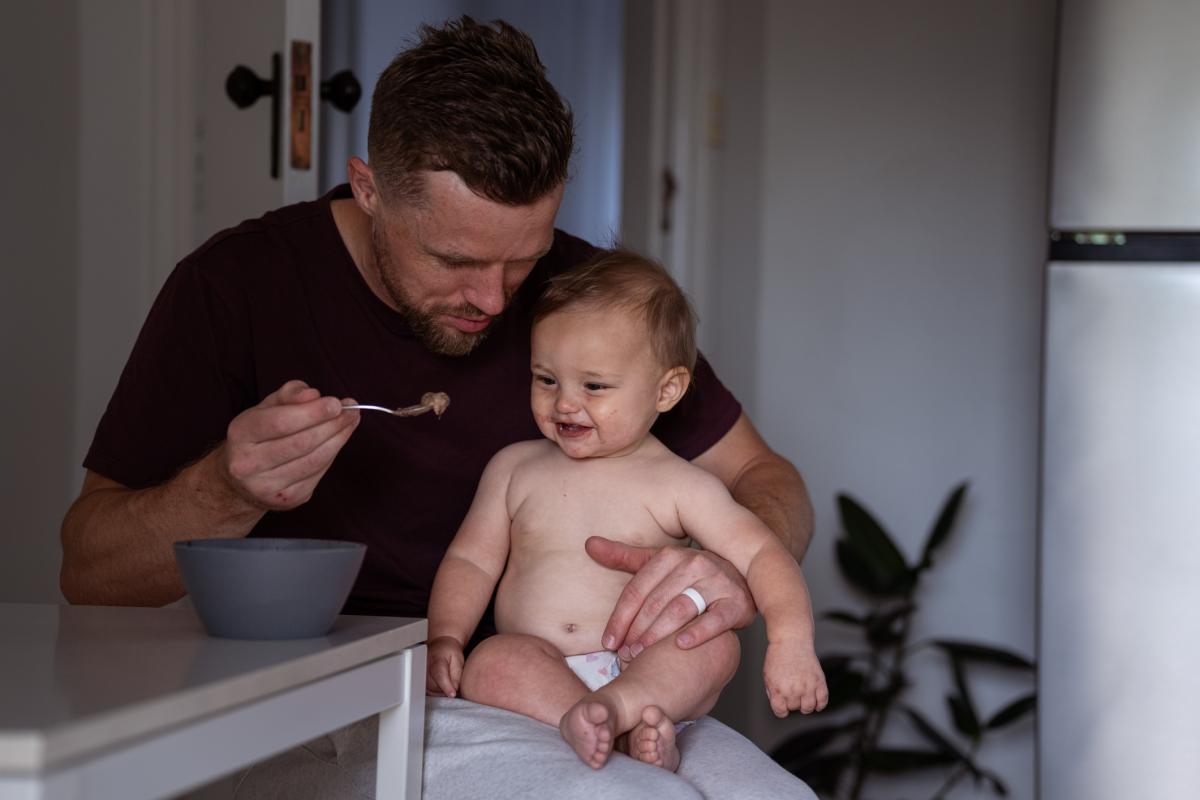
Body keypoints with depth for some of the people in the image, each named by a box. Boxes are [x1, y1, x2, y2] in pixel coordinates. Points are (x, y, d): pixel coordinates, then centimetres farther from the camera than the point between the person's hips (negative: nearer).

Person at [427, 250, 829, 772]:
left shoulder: (679, 486, 4)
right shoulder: (514, 469, 13)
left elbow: (761, 554, -3)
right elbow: (472, 560, 15)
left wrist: (790, 641, -20)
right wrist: (444, 637, -3)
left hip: (643, 670, -1)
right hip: (535, 669, 1)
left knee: (716, 643, -28)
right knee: (489, 665, -31)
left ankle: (612, 706, -48)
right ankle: (625, 732, -46)